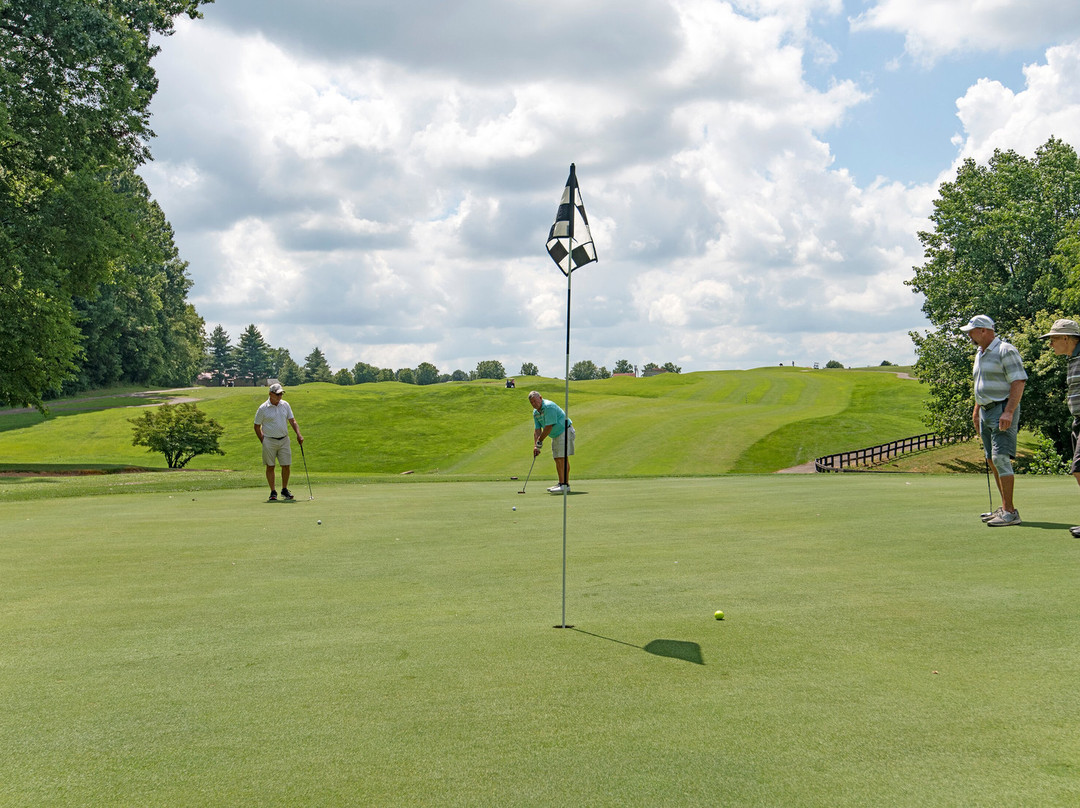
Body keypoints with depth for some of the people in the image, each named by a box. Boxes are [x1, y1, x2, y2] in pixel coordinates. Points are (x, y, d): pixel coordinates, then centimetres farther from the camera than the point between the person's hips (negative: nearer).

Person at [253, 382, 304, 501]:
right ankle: (273, 492, 8)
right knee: (270, 466, 1)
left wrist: (298, 434, -3)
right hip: (269, 441, -4)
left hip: (284, 440, 4)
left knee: (286, 465, 2)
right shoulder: (263, 408, -7)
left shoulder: (285, 405, 5)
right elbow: (257, 426, 1)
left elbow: (292, 420, 9)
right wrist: (263, 441, -3)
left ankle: (284, 490, 17)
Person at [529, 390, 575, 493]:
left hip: (565, 431, -10)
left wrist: (540, 441, -14)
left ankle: (565, 485, -17)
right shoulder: (535, 412, 6)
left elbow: (549, 427, -23)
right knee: (557, 459, 9)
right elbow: (537, 430, 7)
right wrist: (535, 446, -5)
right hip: (555, 435, 10)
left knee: (563, 458, -15)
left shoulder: (548, 406, -23)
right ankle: (561, 483, 14)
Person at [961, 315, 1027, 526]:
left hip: (1003, 410, -9)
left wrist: (1008, 412, -24)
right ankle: (1005, 508, 14)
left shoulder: (1006, 351, -11)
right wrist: (976, 410, 24)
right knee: (993, 460, 9)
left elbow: (1019, 382, -17)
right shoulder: (980, 354, 18)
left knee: (1001, 458, -16)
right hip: (986, 412, 10)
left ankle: (1010, 512, -16)